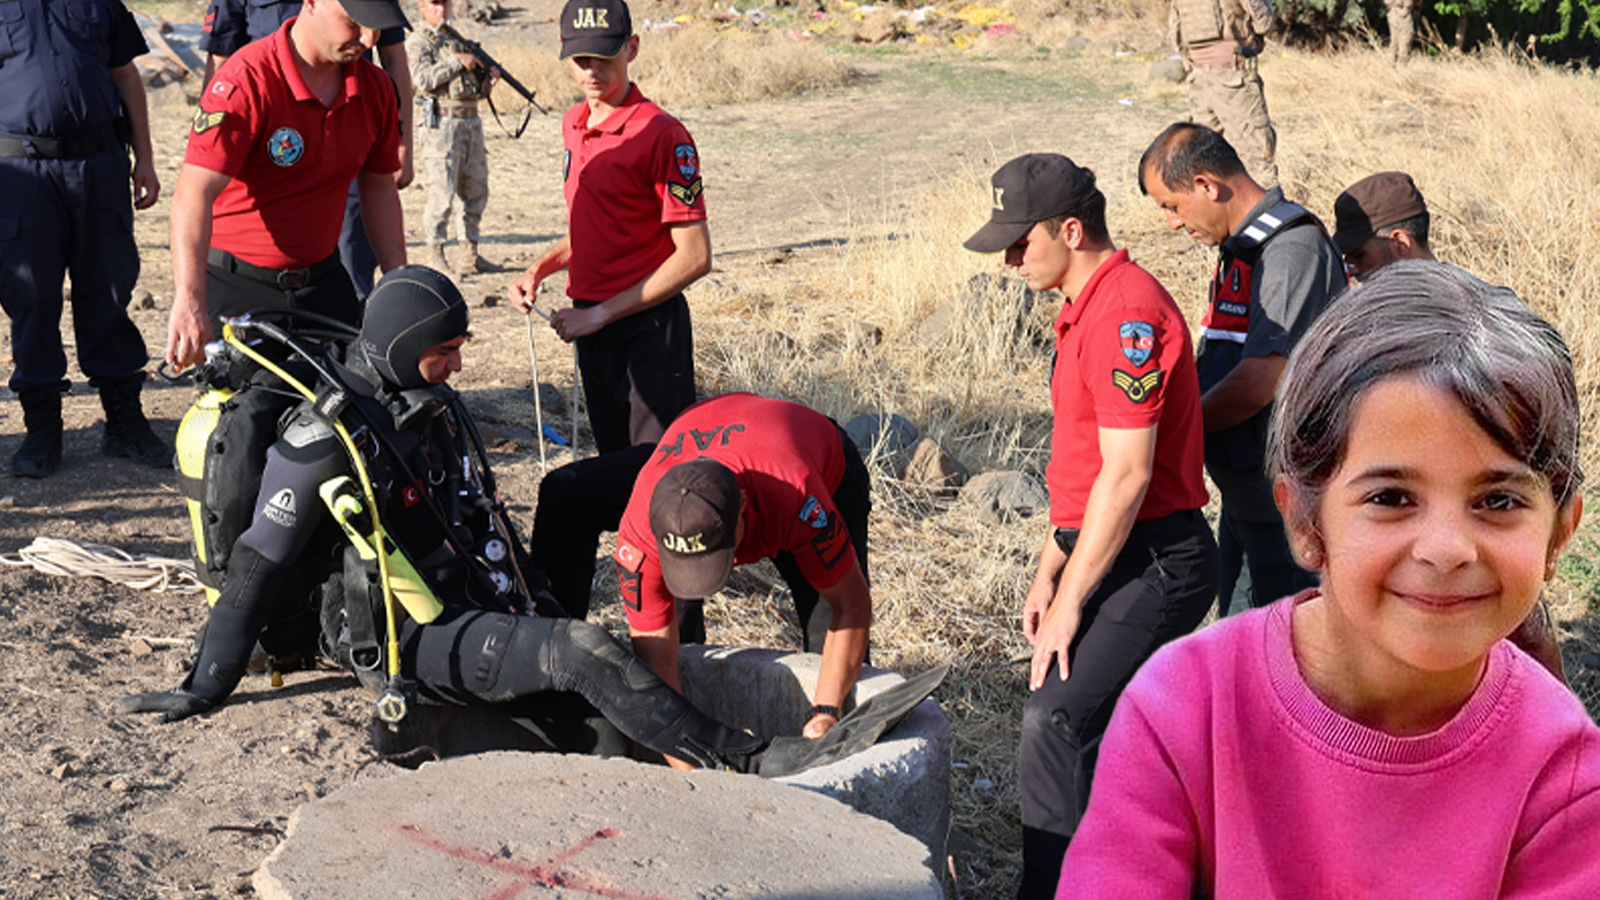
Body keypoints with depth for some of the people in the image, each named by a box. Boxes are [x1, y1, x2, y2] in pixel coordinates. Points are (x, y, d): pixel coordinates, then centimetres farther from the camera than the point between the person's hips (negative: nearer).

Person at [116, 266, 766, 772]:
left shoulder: (436, 405, 10)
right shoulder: (324, 440, -15)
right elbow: (257, 567, -11)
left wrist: (538, 601, 24)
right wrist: (206, 689, -11)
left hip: (482, 611, 11)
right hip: (419, 640, -11)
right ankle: (729, 760, -18)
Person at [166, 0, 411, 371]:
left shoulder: (375, 89, 0)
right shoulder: (247, 80, -20)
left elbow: (379, 189, 13)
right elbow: (194, 194, -28)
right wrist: (189, 302, -40)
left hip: (324, 280, 5)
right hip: (235, 282, -5)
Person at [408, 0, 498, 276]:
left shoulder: (459, 41, 20)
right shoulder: (417, 42, 0)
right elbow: (423, 79, -16)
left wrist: (488, 80, 1)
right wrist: (457, 62, -12)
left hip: (472, 123, 7)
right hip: (442, 123, -7)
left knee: (477, 190, 8)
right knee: (442, 193, -8)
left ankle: (471, 252, 16)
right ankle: (435, 254, 0)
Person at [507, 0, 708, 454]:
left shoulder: (662, 135, -16)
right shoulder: (573, 123, 10)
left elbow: (694, 257, -18)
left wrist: (600, 314, -17)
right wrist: (540, 269, 6)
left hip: (647, 326, -8)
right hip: (591, 324, 8)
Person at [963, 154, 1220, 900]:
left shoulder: (1126, 313, -18)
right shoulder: (1089, 308, 15)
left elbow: (1126, 475, -21)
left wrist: (1070, 601, -17)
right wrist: (1048, 572, 17)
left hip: (1152, 563, -10)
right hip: (1118, 557, 10)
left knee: (1055, 723, -15)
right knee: (1094, 730, 13)